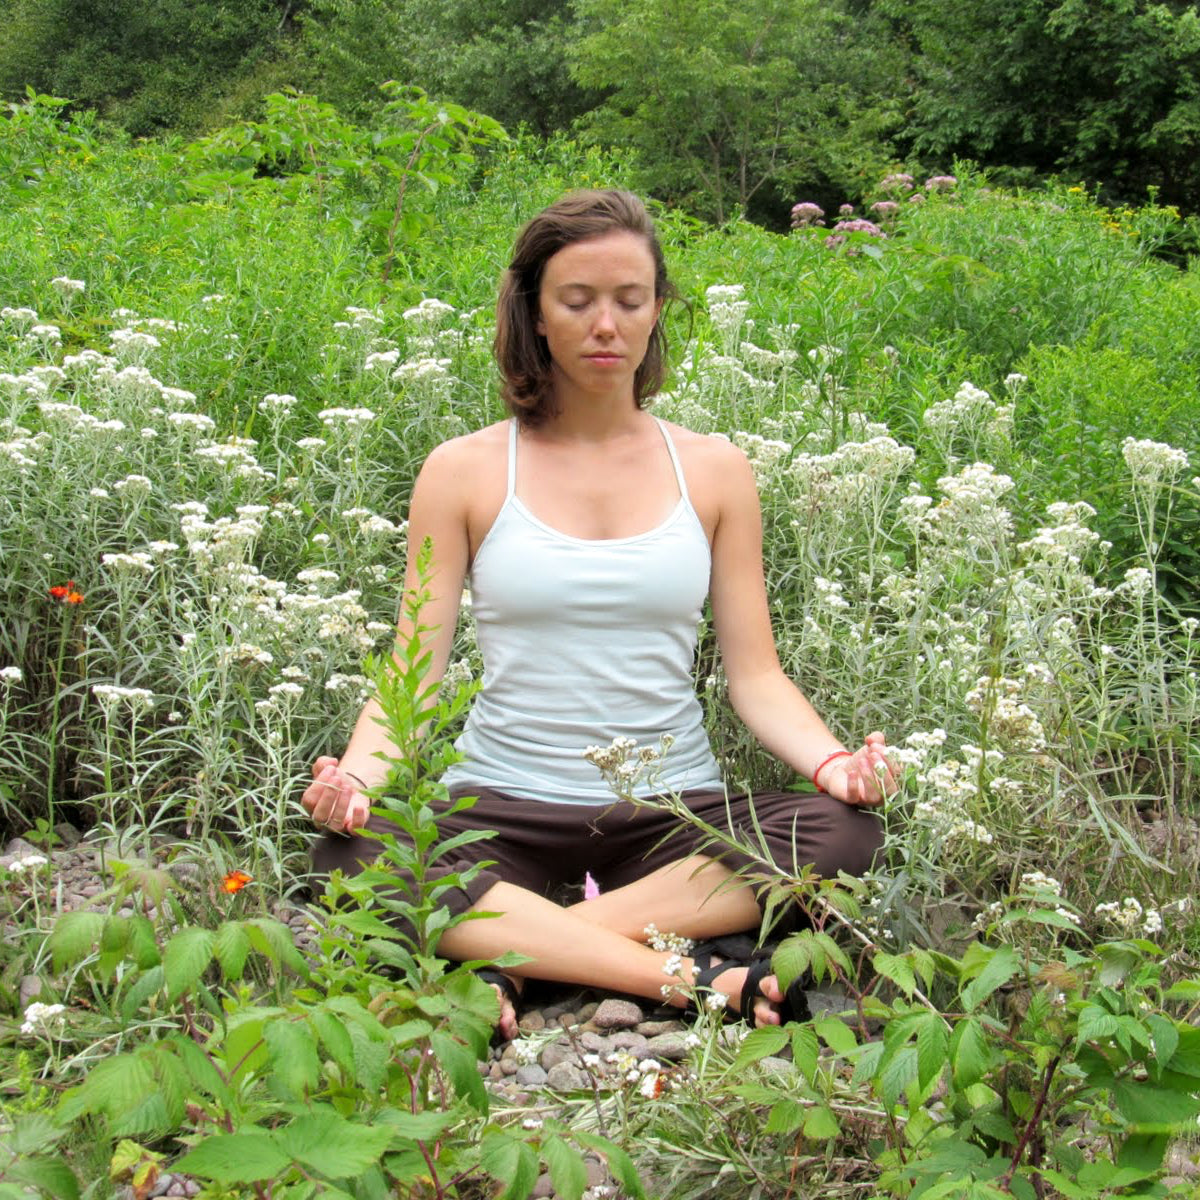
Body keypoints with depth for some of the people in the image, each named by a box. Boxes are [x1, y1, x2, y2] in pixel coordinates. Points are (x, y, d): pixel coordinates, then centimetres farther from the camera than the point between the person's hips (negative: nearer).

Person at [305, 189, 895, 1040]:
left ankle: (512, 956, -26)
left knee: (841, 831, -28)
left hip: (673, 810, 2)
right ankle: (695, 978, -30)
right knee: (352, 856, -32)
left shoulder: (713, 469, 8)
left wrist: (832, 760, -14)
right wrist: (358, 772, -19)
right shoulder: (465, 471, 4)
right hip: (503, 804, -1)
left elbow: (756, 674, 6)